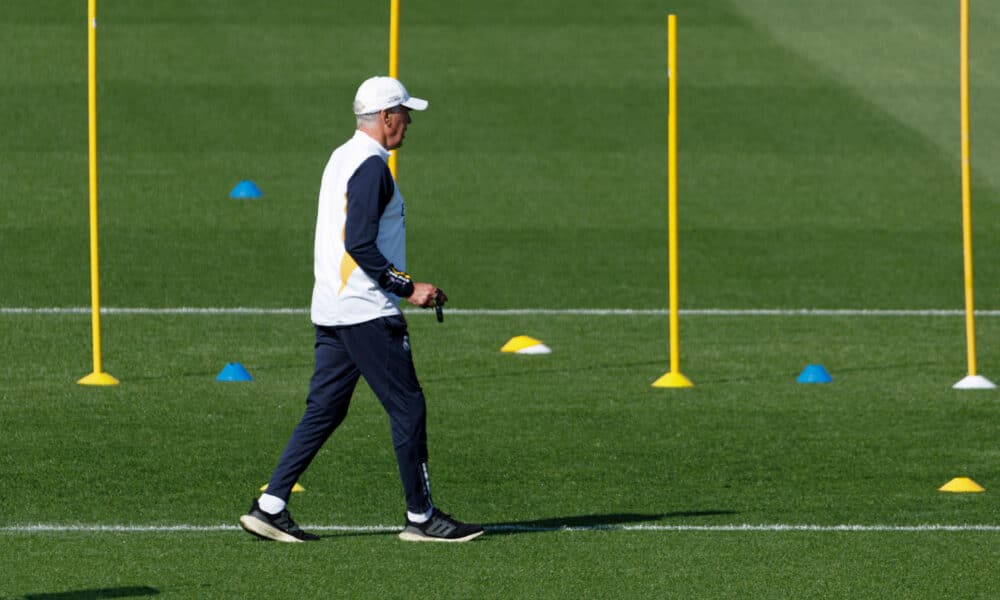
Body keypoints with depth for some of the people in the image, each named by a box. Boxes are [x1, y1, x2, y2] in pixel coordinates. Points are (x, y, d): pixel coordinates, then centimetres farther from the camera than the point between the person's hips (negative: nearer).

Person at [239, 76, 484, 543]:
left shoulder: (341, 159, 16)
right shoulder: (371, 167, -14)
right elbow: (360, 245, -21)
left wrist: (399, 284, 21)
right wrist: (408, 288, -16)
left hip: (331, 309, 10)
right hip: (367, 312, -10)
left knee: (324, 410, 10)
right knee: (408, 407, -2)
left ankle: (270, 507, 4)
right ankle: (420, 517, 3)